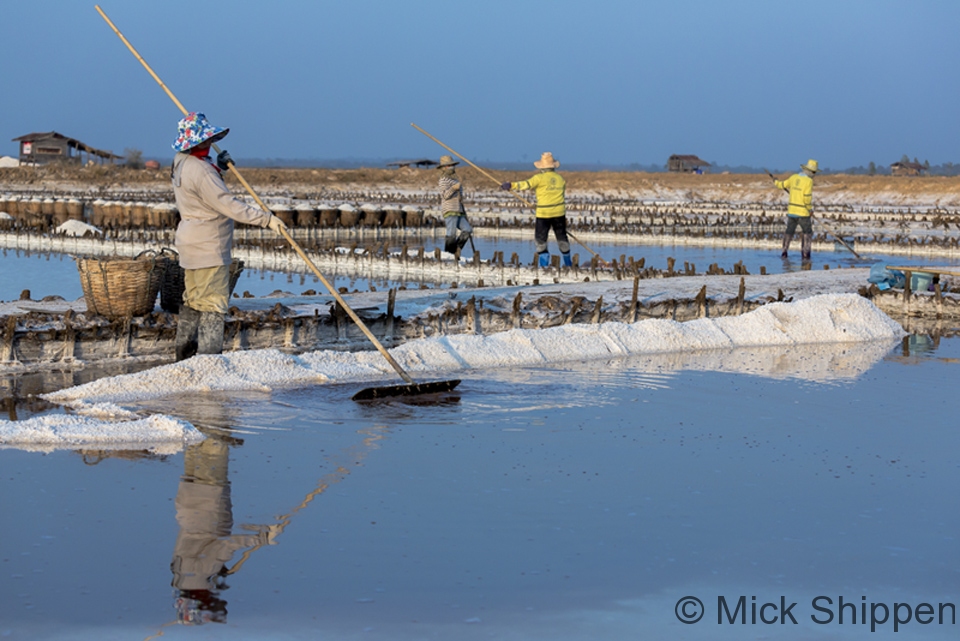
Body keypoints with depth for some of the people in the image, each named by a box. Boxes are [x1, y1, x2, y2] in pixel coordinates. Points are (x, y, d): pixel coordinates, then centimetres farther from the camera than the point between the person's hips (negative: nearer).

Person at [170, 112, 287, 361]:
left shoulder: (181, 163, 8)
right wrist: (266, 219, -25)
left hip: (191, 244, 10)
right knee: (213, 303, -6)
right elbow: (229, 205, -26)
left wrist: (218, 166, 8)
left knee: (193, 301, 17)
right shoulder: (200, 170, -23)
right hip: (208, 248, -10)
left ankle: (185, 354, 24)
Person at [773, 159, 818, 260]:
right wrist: (810, 209, -3)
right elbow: (807, 198, -19)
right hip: (803, 212, -6)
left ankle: (784, 252, 18)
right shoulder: (808, 181, -15)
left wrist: (776, 182, 43)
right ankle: (805, 254, -1)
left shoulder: (794, 177, 4)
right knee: (807, 232, 5)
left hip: (791, 210, 6)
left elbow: (783, 185, 21)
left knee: (789, 231, 18)